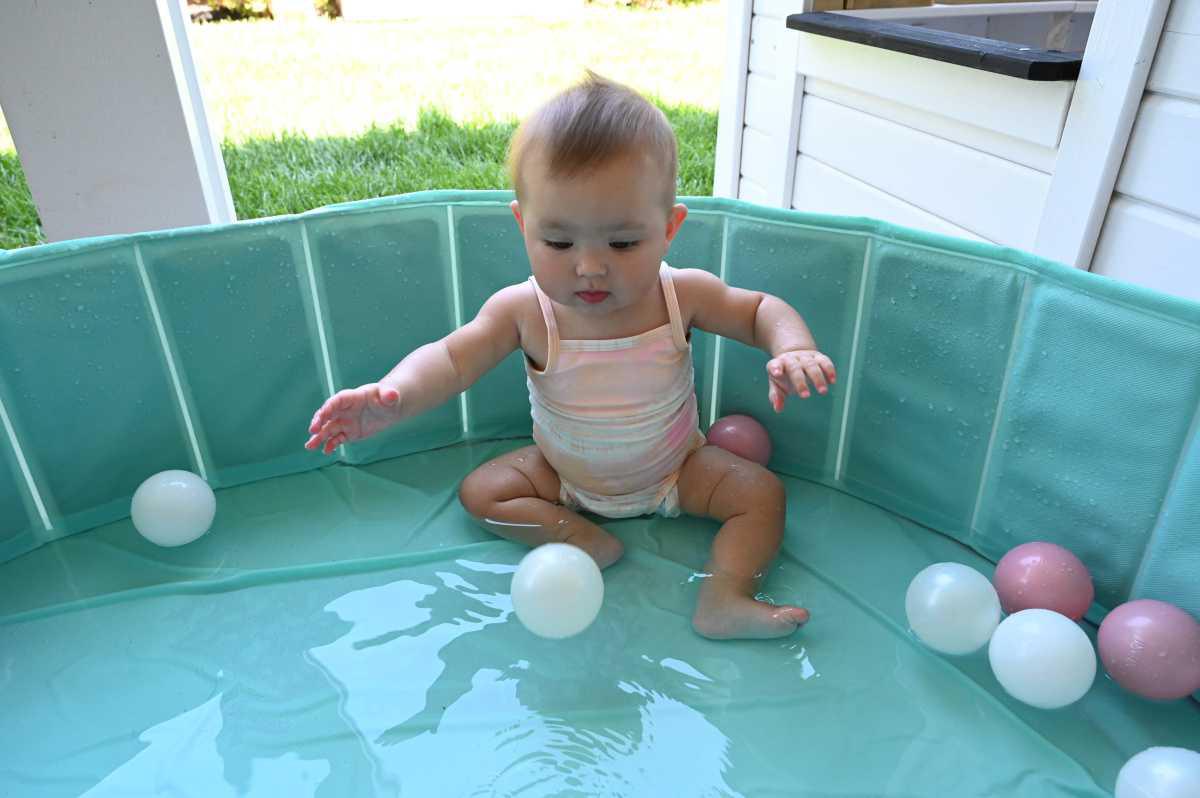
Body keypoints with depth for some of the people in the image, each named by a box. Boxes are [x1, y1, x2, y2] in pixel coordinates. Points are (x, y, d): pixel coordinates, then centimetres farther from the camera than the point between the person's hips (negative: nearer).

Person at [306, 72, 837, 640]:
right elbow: (452, 357, -29)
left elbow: (760, 310, -10)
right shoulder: (524, 311, -25)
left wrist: (793, 348, -32)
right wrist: (396, 393, -50)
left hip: (676, 466, 0)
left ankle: (723, 599, -18)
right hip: (562, 473, 1)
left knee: (762, 492, -16)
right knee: (480, 491, -9)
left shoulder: (682, 294, -23)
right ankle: (581, 537, -19)